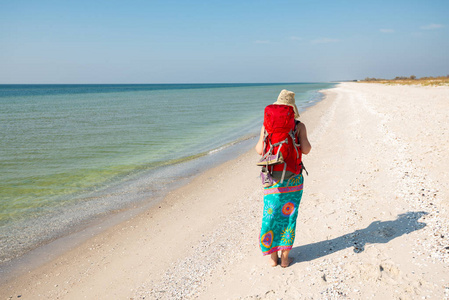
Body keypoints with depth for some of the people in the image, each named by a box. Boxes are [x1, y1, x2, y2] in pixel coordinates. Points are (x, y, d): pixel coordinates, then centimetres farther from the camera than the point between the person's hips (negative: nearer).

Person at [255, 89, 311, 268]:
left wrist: (257, 145, 18)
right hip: (293, 177, -1)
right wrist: (308, 144, 13)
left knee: (271, 214, 10)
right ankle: (285, 258, 17)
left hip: (273, 177, 1)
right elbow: (305, 150, -9)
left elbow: (261, 150, -5)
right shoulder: (299, 126, -4)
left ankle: (273, 257, 18)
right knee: (289, 214, 9)